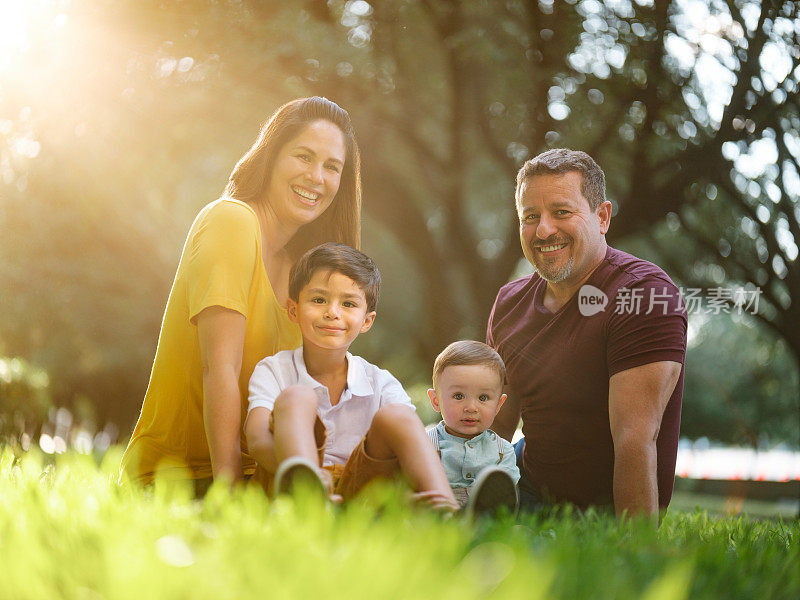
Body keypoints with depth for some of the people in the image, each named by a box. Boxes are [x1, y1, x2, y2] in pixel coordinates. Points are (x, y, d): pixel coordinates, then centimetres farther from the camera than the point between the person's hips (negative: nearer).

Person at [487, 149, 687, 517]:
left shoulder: (644, 294, -21)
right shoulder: (510, 302, 4)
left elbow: (635, 440, -28)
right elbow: (496, 425, 11)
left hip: (605, 512, -6)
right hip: (530, 488, 6)